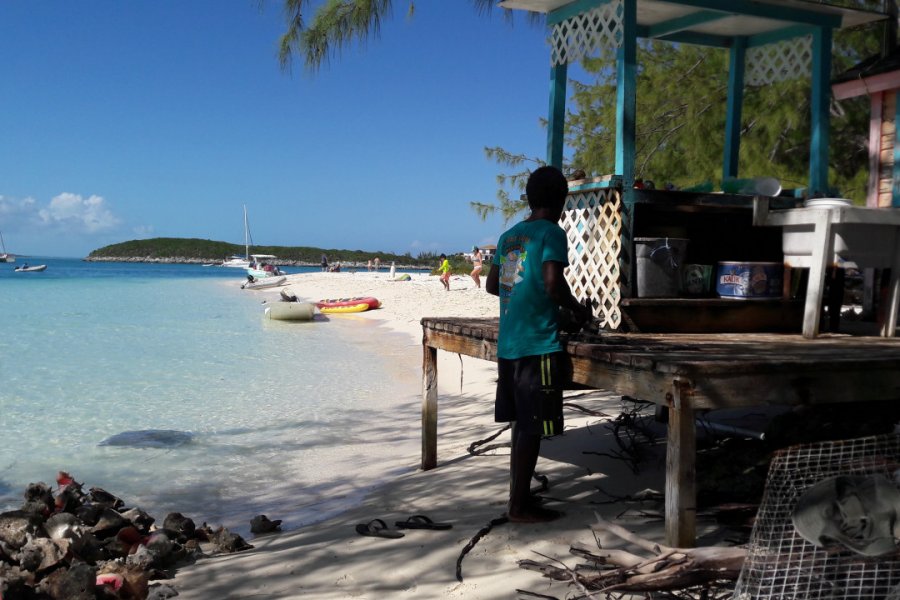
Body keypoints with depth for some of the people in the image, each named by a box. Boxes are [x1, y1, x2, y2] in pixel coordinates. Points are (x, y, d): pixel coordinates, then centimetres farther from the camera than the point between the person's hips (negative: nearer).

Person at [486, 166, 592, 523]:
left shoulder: (509, 236, 14)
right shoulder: (552, 233, -8)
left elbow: (492, 285, 20)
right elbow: (553, 284, -20)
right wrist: (578, 310, -3)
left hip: (508, 343, 8)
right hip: (538, 343, -8)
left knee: (522, 423, 16)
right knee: (532, 427, -1)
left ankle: (519, 497, 24)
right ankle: (519, 506, 5)